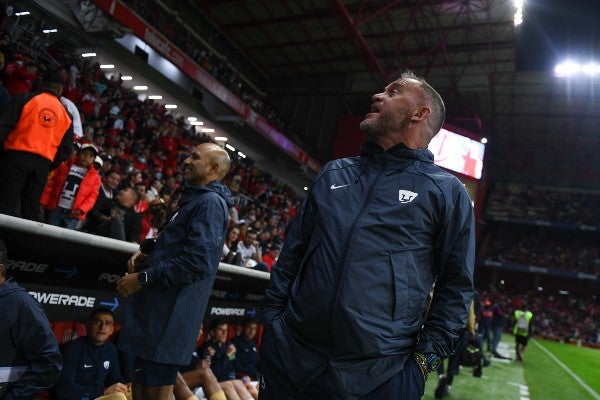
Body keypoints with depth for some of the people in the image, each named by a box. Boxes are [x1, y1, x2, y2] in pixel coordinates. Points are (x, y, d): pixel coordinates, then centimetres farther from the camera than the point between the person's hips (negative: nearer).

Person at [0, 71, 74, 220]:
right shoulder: (66, 115, 14)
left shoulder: (26, 99, 4)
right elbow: (65, 150, 10)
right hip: (43, 164, 3)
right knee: (31, 210, 9)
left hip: (16, 157, -3)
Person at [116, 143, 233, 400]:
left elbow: (197, 261, -24)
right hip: (156, 311, 11)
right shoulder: (193, 199, 20)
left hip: (170, 316, -11)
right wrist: (146, 255, 8)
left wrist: (143, 278, -17)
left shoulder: (211, 202, -14)